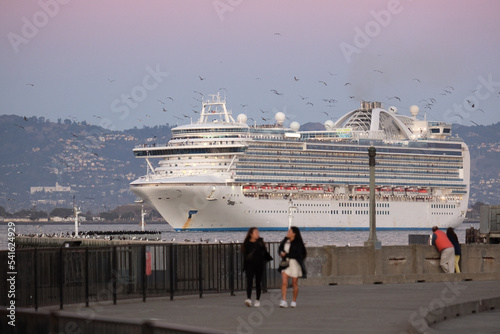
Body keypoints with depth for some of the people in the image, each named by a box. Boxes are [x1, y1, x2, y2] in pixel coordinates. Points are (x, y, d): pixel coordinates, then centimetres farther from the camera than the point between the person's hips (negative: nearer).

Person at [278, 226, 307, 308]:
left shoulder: (297, 243, -9)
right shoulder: (285, 241, 8)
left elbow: (297, 254, -16)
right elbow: (280, 249, 17)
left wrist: (286, 255, -15)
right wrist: (281, 253, -5)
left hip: (295, 263, -4)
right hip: (285, 263, 4)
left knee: (295, 283, 6)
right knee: (284, 282, -9)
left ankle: (294, 301, 18)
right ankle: (284, 301, -14)